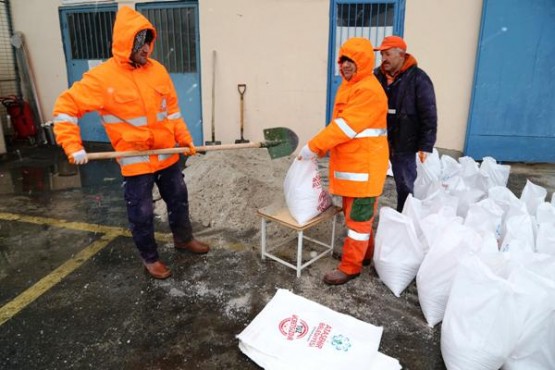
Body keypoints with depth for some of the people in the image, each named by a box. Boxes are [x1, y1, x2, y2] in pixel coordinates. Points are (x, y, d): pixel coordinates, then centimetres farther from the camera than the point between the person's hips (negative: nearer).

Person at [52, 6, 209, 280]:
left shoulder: (157, 70, 0)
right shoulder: (102, 77, -14)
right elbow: (65, 107, -11)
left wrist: (184, 138, 3)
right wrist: (73, 147, -18)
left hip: (167, 154, 5)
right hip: (135, 160, -5)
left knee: (179, 198, 19)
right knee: (142, 213, 6)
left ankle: (183, 238, 42)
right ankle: (150, 258, 28)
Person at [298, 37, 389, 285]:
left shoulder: (369, 90, -19)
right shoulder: (349, 86, 14)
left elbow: (345, 126, -25)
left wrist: (313, 146, -21)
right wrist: (320, 151, 9)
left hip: (364, 165, -10)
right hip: (350, 163, 10)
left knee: (357, 216, 0)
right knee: (355, 212, 20)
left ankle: (350, 266, 12)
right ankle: (364, 252, 37)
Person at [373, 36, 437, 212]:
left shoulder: (418, 78, -9)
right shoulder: (377, 75, 5)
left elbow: (429, 115, -9)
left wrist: (425, 145, -12)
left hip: (403, 144, -4)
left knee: (405, 185, 10)